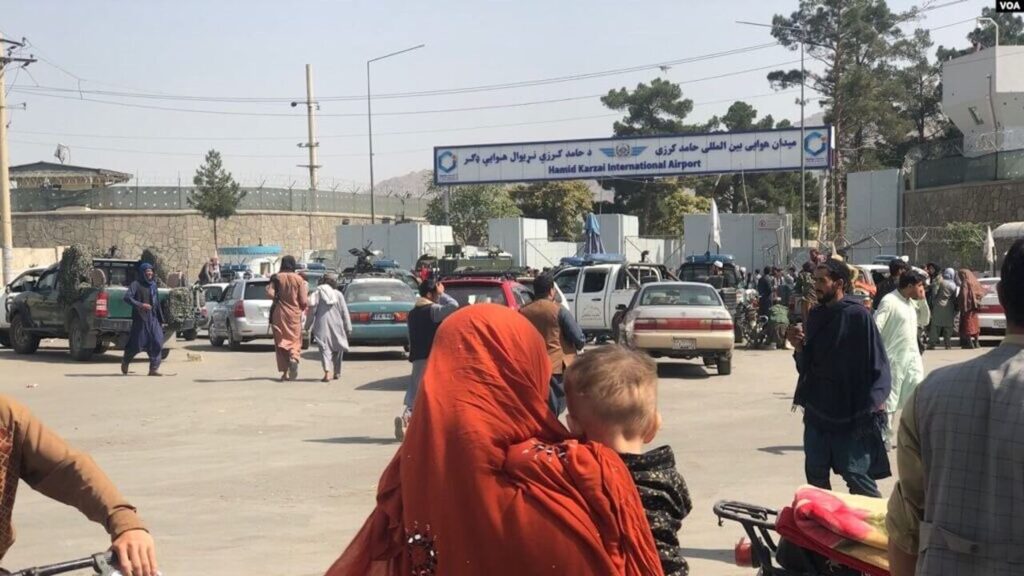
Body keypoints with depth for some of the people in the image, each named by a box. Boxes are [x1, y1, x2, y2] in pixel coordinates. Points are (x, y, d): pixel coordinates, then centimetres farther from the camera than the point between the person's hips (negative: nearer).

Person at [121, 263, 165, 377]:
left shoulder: (153, 284, 14)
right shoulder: (136, 284, -5)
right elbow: (127, 297, -17)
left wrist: (160, 318, 16)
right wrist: (140, 305, -27)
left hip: (153, 317, 5)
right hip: (140, 318, -5)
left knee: (157, 341, -8)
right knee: (137, 343, 1)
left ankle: (154, 368, -7)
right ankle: (125, 361, 28)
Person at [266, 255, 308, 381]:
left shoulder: (276, 278, -2)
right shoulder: (298, 279, -3)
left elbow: (270, 294, -13)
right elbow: (304, 301, -6)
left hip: (279, 314, 0)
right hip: (294, 314, 0)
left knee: (281, 342, 7)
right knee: (295, 340, 9)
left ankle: (285, 372, 2)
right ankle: (294, 358, -23)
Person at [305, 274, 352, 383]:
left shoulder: (317, 293, 1)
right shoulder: (338, 294, 5)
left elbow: (312, 310, -3)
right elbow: (345, 313, 4)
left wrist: (307, 326, 4)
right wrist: (348, 328, 7)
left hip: (322, 326, -2)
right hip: (337, 326, 2)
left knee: (324, 348, -5)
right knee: (338, 348, 18)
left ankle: (327, 372, -24)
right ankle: (337, 372, 27)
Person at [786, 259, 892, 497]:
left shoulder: (858, 316, -11)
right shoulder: (815, 315, 9)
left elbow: (876, 362, -11)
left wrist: (874, 403, -17)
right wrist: (799, 347, -4)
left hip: (850, 412, -7)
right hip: (818, 410, 7)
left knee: (856, 475, -5)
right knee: (815, 474, 10)